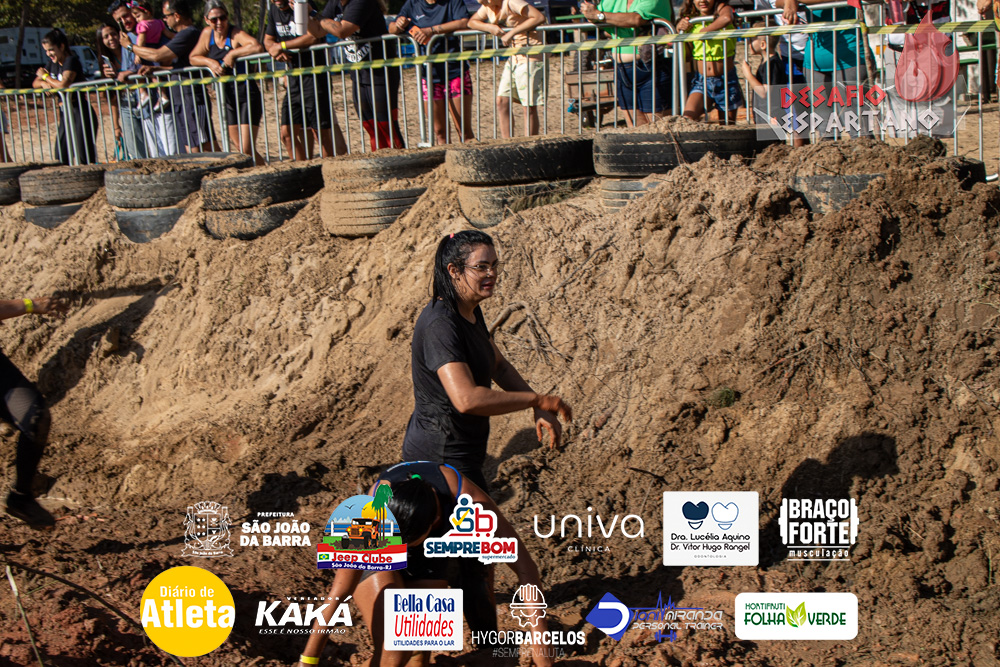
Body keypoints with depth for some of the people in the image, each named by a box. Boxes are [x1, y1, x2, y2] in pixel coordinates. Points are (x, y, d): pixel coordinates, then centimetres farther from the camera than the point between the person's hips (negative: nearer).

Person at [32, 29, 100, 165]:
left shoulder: (71, 61, -12)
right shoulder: (53, 63, 14)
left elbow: (63, 84, -26)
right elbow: (35, 83, 18)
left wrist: (45, 76, -9)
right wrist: (44, 83, -6)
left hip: (79, 113, -9)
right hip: (64, 113, 9)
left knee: (81, 159, -13)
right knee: (62, 159, 5)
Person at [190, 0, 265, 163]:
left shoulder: (237, 35, -16)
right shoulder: (207, 34, 4)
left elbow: (257, 47, -36)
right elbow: (193, 58, 12)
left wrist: (232, 54, -25)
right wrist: (210, 62, -8)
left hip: (247, 96, -7)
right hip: (227, 98, 7)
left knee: (247, 150, -14)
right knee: (239, 147, 11)